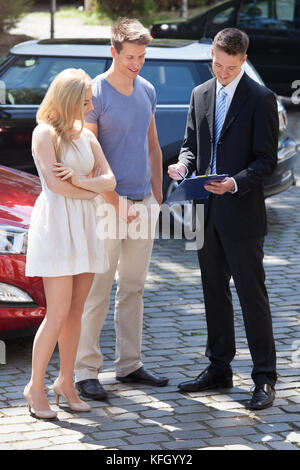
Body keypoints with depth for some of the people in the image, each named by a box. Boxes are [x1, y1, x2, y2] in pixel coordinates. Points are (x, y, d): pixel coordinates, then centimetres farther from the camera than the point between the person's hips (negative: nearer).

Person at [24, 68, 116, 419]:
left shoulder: (87, 136, 14)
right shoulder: (45, 133, -6)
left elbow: (110, 181, 4)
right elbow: (55, 184, -15)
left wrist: (77, 180, -13)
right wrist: (92, 190, -1)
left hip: (84, 225, 7)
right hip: (56, 223, -7)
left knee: (75, 311, 7)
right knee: (59, 313, -8)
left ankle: (65, 382, 15)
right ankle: (35, 386, 2)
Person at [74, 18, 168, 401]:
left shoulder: (147, 91, 10)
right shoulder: (95, 94, -11)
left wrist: (157, 195, 12)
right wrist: (116, 204, -13)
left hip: (143, 205, 7)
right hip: (108, 204, -7)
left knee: (133, 288, 12)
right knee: (97, 292, -5)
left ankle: (129, 365, 20)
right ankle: (85, 371, 0)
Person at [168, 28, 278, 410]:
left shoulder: (260, 99, -7)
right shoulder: (200, 95, 11)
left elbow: (267, 160, -9)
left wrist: (236, 183, -24)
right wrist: (183, 164, -4)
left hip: (242, 213, -6)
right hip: (208, 212, 6)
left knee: (252, 294, -3)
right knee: (214, 292, 13)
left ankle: (264, 378, 2)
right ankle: (219, 369, 23)